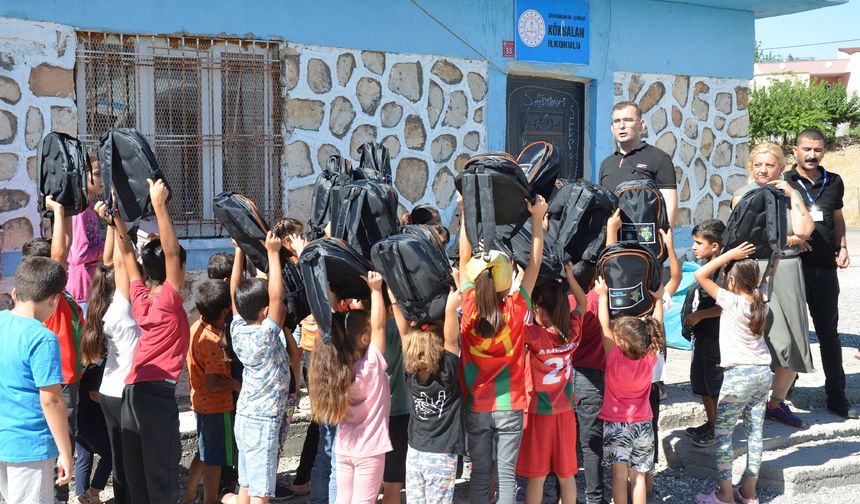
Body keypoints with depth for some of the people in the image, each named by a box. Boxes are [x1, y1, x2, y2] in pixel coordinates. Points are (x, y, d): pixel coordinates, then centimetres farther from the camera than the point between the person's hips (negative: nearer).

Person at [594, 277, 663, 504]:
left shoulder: (615, 360, -19)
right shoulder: (650, 359, -10)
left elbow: (604, 327, -13)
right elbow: (657, 326, 2)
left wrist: (603, 295, -5)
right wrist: (658, 300, 13)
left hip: (616, 423, -4)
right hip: (643, 423, 4)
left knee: (620, 472, -5)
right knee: (638, 474, 8)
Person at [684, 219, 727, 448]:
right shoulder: (705, 267, 10)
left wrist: (699, 315, -21)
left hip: (716, 335, -9)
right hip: (702, 333, 9)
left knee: (715, 385, 1)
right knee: (701, 383, 17)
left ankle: (718, 429, 13)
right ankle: (710, 423, 30)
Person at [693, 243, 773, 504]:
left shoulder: (732, 301, -16)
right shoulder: (761, 303, 4)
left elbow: (700, 275, -15)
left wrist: (729, 255, -13)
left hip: (739, 374, -7)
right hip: (763, 372, 7)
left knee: (722, 433, 3)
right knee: (755, 431, 10)